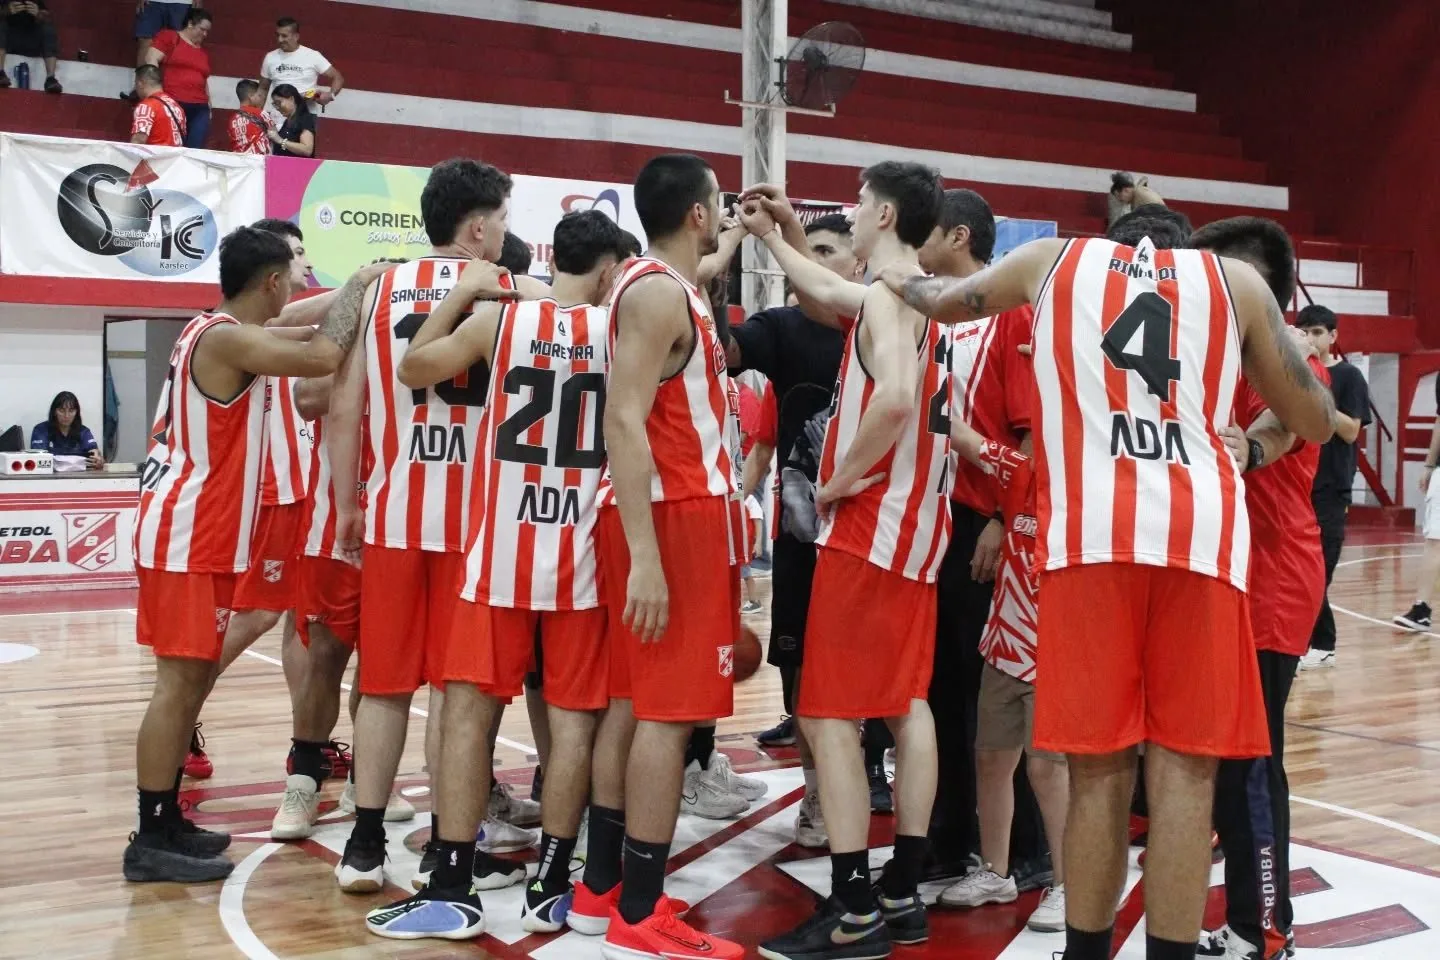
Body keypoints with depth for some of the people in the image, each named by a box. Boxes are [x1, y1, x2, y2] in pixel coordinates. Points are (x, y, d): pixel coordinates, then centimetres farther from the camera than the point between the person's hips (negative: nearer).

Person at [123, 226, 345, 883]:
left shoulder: (213, 331, 12)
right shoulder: (228, 338, -18)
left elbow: (291, 339, 26)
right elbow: (322, 358, -27)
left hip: (192, 532, 10)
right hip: (189, 537, -10)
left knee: (190, 678, 14)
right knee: (181, 680, -7)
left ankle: (166, 822, 22)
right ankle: (152, 840, -1)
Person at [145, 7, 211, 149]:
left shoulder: (203, 52, 23)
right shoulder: (169, 37, 6)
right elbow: (151, 59, -3)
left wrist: (209, 105, 21)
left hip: (199, 108, 5)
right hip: (172, 104, -5)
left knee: (194, 150, -7)